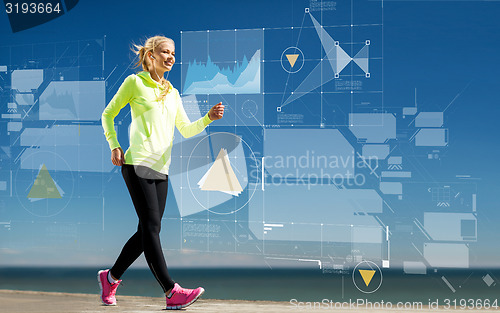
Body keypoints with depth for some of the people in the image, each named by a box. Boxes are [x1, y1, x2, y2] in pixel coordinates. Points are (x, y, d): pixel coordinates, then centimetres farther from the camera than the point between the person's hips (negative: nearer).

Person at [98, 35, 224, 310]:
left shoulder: (172, 93, 21)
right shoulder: (135, 82, 4)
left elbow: (186, 130, 16)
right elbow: (108, 115, 8)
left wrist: (209, 118, -1)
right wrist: (114, 146, -3)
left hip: (161, 168, 7)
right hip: (138, 164, -7)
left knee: (148, 231, 6)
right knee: (151, 227, -11)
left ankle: (111, 277, 23)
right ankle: (171, 292, -15)